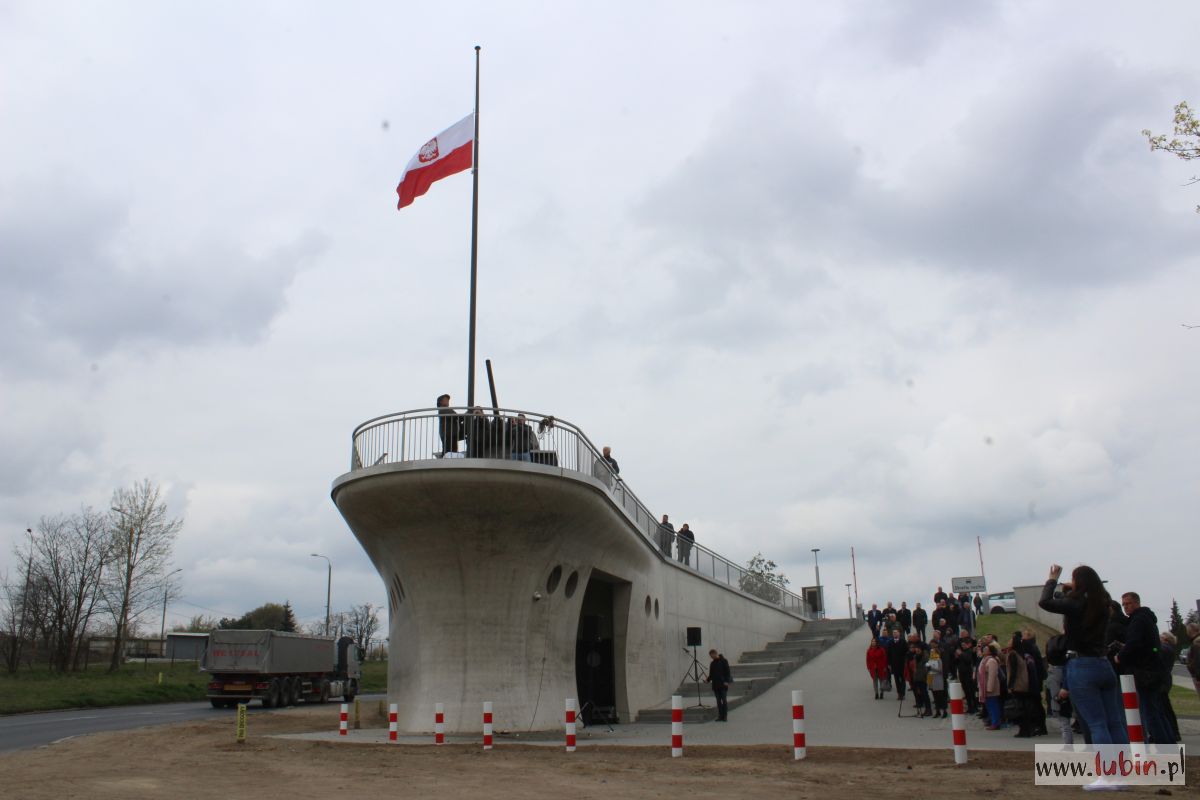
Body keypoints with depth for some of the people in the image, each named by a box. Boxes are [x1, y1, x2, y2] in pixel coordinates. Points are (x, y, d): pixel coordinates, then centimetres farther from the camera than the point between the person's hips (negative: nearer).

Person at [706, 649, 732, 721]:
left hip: (723, 685, -6)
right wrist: (708, 679, -1)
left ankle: (725, 716, -1)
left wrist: (726, 681, -17)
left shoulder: (723, 661, -3)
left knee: (724, 700, -4)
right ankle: (720, 716, 9)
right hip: (715, 685, 6)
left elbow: (727, 672, -7)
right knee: (718, 701, 6)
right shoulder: (712, 663, 14)